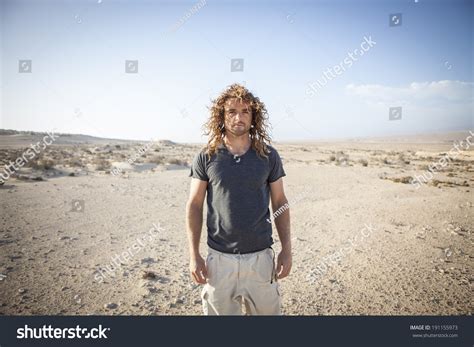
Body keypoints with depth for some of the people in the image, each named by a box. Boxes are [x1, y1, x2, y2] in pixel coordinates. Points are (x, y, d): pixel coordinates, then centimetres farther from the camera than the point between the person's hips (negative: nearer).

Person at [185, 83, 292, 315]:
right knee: (218, 310, 13)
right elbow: (194, 206, 0)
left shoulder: (268, 156, 0)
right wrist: (193, 255, -4)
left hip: (261, 257, 1)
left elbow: (280, 203, 5)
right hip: (219, 258, 0)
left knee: (268, 310, 12)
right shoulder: (206, 157, -3)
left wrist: (287, 249, 0)